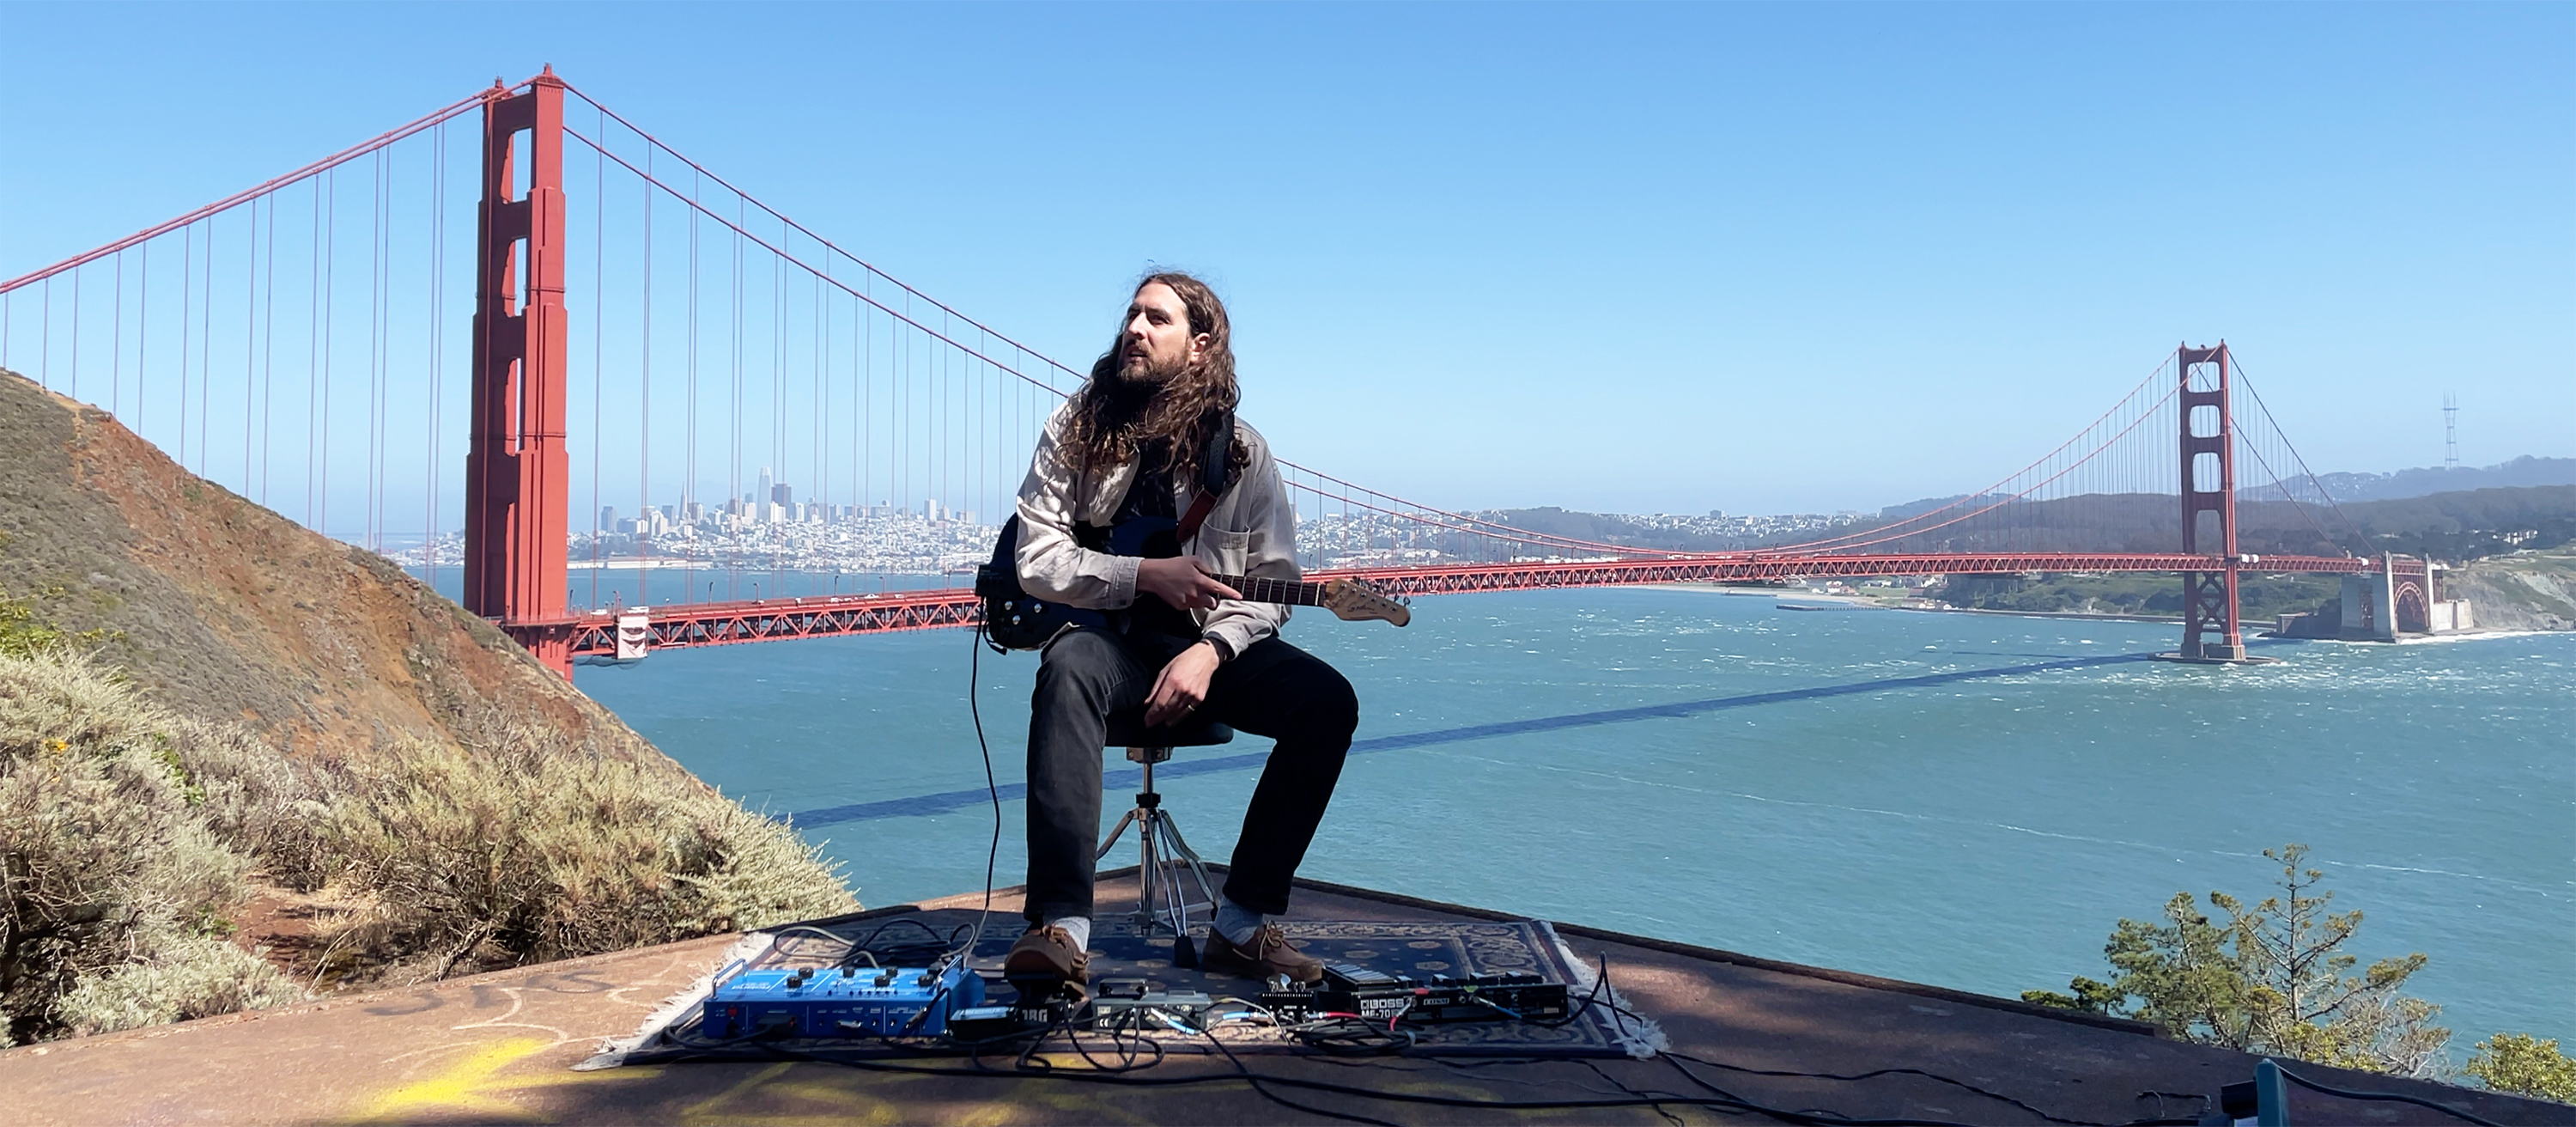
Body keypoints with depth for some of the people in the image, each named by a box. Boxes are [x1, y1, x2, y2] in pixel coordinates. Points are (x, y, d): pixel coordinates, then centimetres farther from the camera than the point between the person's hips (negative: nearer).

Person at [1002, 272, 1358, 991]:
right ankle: (1060, 927, -39)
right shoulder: (1078, 429, 0)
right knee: (1068, 669, -37)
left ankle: (1244, 924, -15)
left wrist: (1211, 650, -18)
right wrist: (1147, 575, -18)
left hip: (1208, 642, 2)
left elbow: (1271, 582, 1)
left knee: (1328, 701, -22)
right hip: (1110, 635, -2)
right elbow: (1035, 562, -5)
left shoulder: (1241, 451, 2)